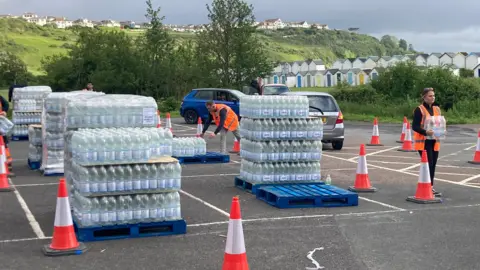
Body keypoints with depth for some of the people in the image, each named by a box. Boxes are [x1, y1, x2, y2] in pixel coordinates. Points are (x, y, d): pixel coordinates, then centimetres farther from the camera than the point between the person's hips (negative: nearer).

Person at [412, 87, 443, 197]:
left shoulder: (437, 109, 12)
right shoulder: (419, 110, -9)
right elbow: (415, 126, -13)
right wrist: (426, 132, -28)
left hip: (434, 141, 6)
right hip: (423, 141, -6)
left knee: (433, 165, 7)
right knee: (428, 164, -10)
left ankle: (430, 187, 16)